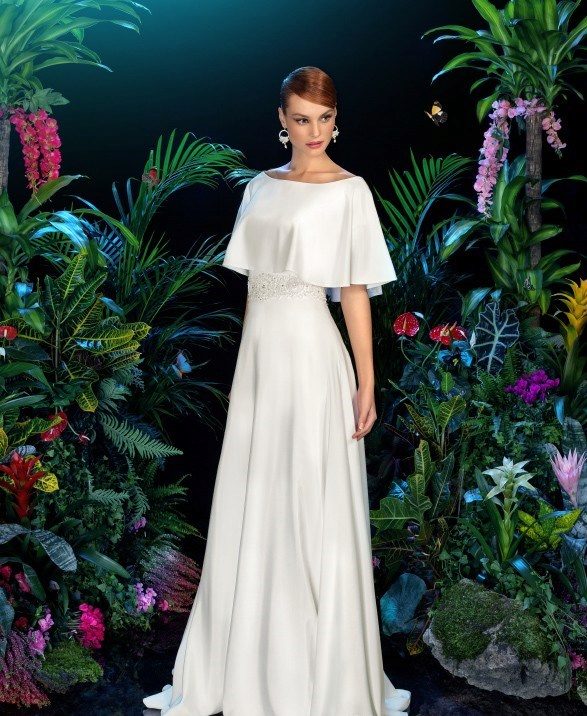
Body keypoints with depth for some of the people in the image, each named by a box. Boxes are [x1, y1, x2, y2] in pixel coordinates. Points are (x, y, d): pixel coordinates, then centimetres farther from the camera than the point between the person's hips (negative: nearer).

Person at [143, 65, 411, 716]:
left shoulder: (349, 191, -4)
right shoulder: (261, 187, 12)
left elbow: (355, 291, -7)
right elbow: (254, 284, 14)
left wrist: (366, 384, -9)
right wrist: (243, 370, 13)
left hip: (311, 357, -6)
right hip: (259, 356, 6)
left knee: (314, 516, 1)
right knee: (249, 514, 12)